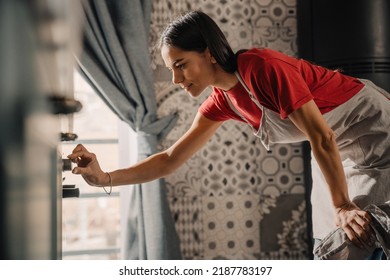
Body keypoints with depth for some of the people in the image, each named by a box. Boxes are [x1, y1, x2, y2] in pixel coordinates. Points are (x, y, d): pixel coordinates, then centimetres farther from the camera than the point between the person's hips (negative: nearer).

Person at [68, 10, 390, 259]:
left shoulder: (261, 67, -28)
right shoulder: (223, 100, -4)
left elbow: (321, 136, -28)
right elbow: (170, 160, -2)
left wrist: (343, 207, -26)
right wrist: (105, 178, -12)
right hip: (344, 147, 7)